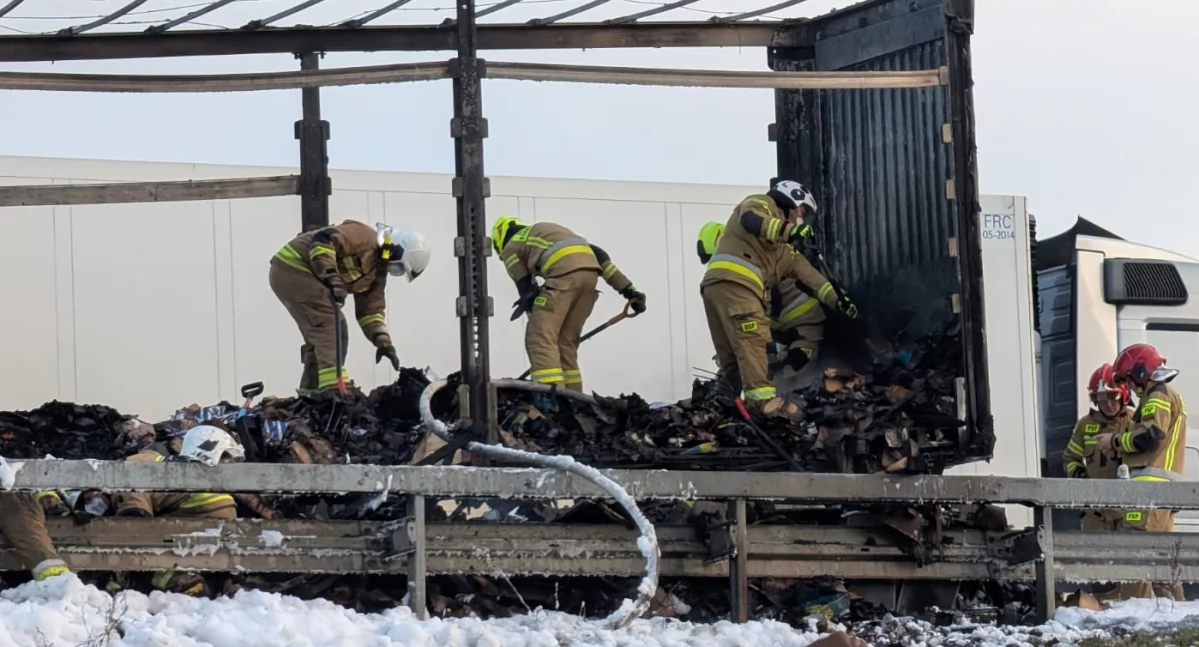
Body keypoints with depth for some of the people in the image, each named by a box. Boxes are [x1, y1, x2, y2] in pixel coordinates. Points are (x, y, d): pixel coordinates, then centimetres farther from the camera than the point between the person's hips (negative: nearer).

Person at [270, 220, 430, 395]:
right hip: (293, 270, -11)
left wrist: (382, 341, 3)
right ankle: (334, 390, -23)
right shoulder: (364, 237, -14)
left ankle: (310, 392, 24)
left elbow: (371, 309, 16)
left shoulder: (377, 270, 15)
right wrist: (332, 277, -33)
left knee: (319, 335, 17)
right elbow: (323, 241, -27)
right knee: (332, 329, -16)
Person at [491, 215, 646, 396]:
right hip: (590, 271, 7)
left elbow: (526, 291, 13)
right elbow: (598, 254, 26)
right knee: (566, 342, 15)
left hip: (564, 273, -6)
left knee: (541, 339, -6)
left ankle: (550, 400, -21)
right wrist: (628, 289, 20)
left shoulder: (511, 248, 22)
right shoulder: (548, 231, 38)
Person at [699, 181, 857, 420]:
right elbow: (751, 220, -12)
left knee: (733, 355, 8)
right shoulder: (763, 205, 11)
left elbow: (808, 274, 31)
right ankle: (763, 398, -32)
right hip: (732, 281, -10)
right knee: (754, 340, -20)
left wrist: (836, 299, 23)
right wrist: (787, 230, -23)